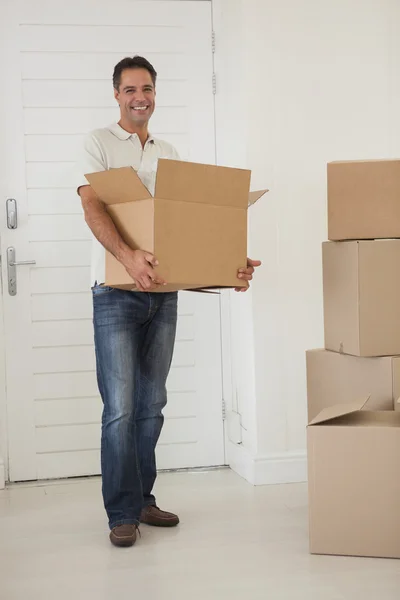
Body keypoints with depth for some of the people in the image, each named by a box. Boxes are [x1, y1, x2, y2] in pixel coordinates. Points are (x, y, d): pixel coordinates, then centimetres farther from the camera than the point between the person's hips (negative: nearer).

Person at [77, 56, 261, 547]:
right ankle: (122, 513, 2)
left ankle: (142, 499, 22)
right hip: (116, 292, -5)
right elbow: (92, 207, -15)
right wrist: (128, 256, -33)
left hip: (163, 291, 5)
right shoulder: (99, 144, 1)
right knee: (120, 407, -7)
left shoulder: (169, 154, 17)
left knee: (151, 405, 10)